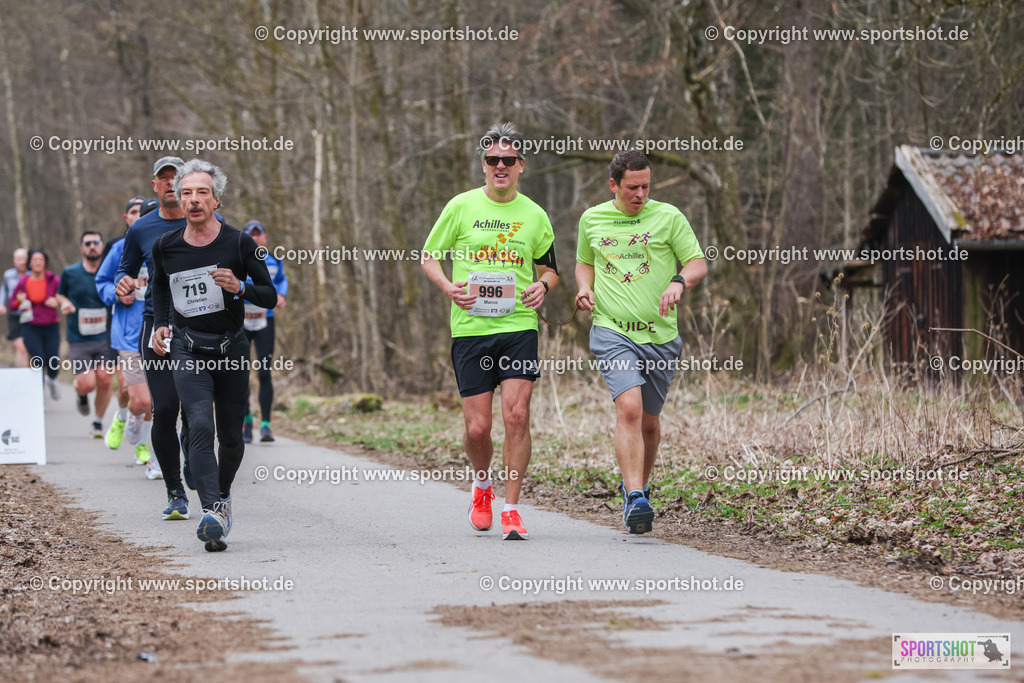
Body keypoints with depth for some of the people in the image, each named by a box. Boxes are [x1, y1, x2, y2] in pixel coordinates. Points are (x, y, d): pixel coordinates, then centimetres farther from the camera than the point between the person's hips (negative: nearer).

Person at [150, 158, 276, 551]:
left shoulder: (239, 244, -5)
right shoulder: (165, 247, 1)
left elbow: (270, 297, -2)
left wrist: (240, 287, -21)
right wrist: (160, 324, 7)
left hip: (231, 350, 0)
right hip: (188, 352, 0)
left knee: (231, 437, 8)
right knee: (200, 427, -21)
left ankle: (223, 494, 39)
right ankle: (212, 513, -31)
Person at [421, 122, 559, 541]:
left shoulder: (534, 215, 8)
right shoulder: (461, 207, 3)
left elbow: (549, 267, 21)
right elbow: (429, 257, 9)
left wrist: (543, 286, -2)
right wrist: (448, 287, -10)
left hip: (519, 327, 1)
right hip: (470, 329, -1)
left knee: (517, 415, -14)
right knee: (477, 427, -2)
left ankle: (511, 510, -4)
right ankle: (482, 484, 31)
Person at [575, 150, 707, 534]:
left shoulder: (668, 217, 3)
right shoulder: (592, 219, 10)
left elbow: (698, 263, 4)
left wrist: (680, 282, -18)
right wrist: (585, 287, 5)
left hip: (660, 334, 1)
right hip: (612, 332, -1)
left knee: (648, 421, 9)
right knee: (629, 407, -21)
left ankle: (639, 487, 34)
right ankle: (635, 500, -26)